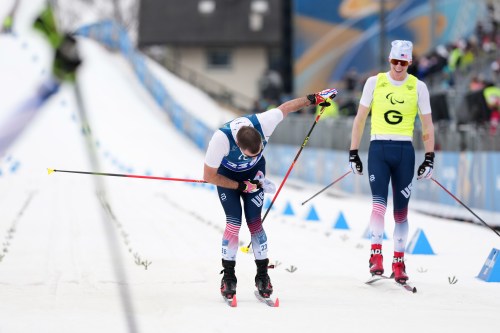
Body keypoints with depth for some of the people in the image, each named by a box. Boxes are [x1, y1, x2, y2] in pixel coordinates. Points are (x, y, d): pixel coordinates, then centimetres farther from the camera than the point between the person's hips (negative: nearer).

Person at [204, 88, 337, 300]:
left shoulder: (263, 123, -36)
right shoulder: (221, 139, -41)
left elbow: (285, 107, -13)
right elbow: (208, 177, -26)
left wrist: (314, 98, -3)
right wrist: (241, 186, -25)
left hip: (254, 173, 2)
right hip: (226, 175, -2)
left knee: (254, 221, -6)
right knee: (234, 222, -13)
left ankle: (262, 275, 3)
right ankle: (228, 276, -1)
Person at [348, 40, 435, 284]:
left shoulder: (418, 87, 3)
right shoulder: (374, 82, 3)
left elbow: (427, 126, 8)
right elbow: (360, 119, 8)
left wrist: (429, 158, 2)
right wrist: (353, 153, 5)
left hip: (404, 152, 1)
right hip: (378, 149, -1)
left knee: (401, 209, 5)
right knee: (379, 202, -17)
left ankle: (398, 262, 13)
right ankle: (376, 255, -16)